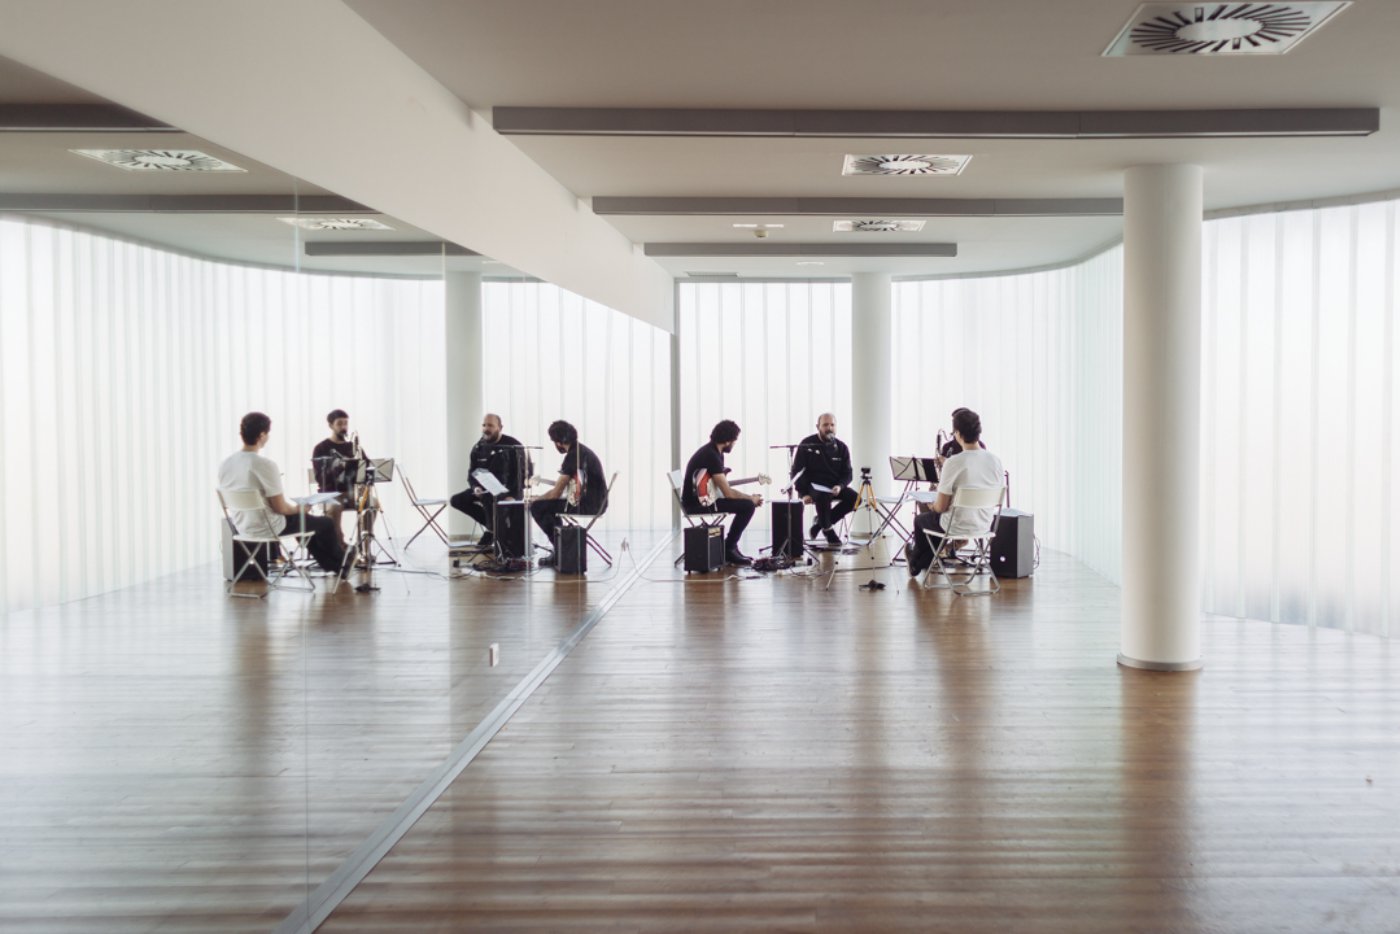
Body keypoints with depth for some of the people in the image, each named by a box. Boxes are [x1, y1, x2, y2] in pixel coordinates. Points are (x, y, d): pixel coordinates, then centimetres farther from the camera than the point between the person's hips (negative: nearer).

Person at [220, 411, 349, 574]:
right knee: (325, 523, 14)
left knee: (306, 520, 32)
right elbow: (280, 508, -20)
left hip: (242, 528, 8)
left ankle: (331, 565, 39)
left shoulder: (225, 463, -4)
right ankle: (342, 565, 35)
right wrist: (299, 508, 1)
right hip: (268, 528, -8)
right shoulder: (265, 465, -26)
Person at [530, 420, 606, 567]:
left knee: (537, 508, -4)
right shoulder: (581, 450, 13)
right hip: (596, 503, 10)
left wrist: (535, 499, 2)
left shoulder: (573, 456, -16)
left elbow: (556, 493, -15)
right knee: (548, 506, 24)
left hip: (587, 505, -10)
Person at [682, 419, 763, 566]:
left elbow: (722, 486, 16)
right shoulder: (712, 456, -19)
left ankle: (731, 546, 20)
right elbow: (728, 493, -19)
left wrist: (749, 497, 8)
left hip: (702, 499, 11)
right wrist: (751, 499, -4)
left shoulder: (714, 452, 14)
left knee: (744, 502, 19)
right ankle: (728, 549, -6)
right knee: (748, 506, -16)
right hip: (698, 503, -11)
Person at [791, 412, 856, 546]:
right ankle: (827, 529, -14)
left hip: (834, 487, 5)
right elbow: (797, 471, -3)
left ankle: (820, 521, -4)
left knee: (854, 498, -20)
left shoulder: (841, 447, 6)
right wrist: (804, 493, -15)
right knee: (824, 496, -37)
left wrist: (839, 486, -15)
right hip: (812, 486, -5)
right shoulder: (807, 445, -3)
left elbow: (847, 473, 7)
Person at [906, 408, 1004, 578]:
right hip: (984, 525, 5)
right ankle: (923, 564, 46)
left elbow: (940, 507, -17)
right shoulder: (996, 461, -8)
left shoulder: (953, 463, -24)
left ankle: (916, 563, 51)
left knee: (921, 519, 27)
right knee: (940, 518, 35)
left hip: (957, 526, -5)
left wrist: (934, 505, 6)